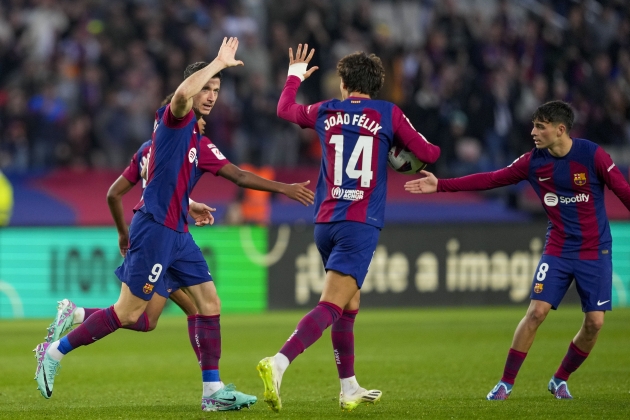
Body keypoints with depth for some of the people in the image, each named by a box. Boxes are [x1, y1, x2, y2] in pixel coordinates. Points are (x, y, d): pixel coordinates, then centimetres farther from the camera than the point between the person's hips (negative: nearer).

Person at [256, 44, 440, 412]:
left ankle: (350, 389, 24)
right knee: (331, 307, -14)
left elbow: (285, 109, 29)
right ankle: (278, 364, -34)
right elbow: (428, 154, 4)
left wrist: (295, 76, 46)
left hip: (325, 223, 5)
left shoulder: (327, 112, 10)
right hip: (360, 225, -5)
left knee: (350, 305, 20)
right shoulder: (388, 114, 0)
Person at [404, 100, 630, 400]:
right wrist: (440, 185, 1)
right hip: (558, 249, 2)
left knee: (594, 322, -7)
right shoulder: (534, 162, -2)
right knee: (536, 311, -11)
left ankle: (560, 380, 16)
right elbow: (490, 180, 4)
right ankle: (506, 382, 0)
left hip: (595, 251, -2)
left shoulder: (592, 155, -12)